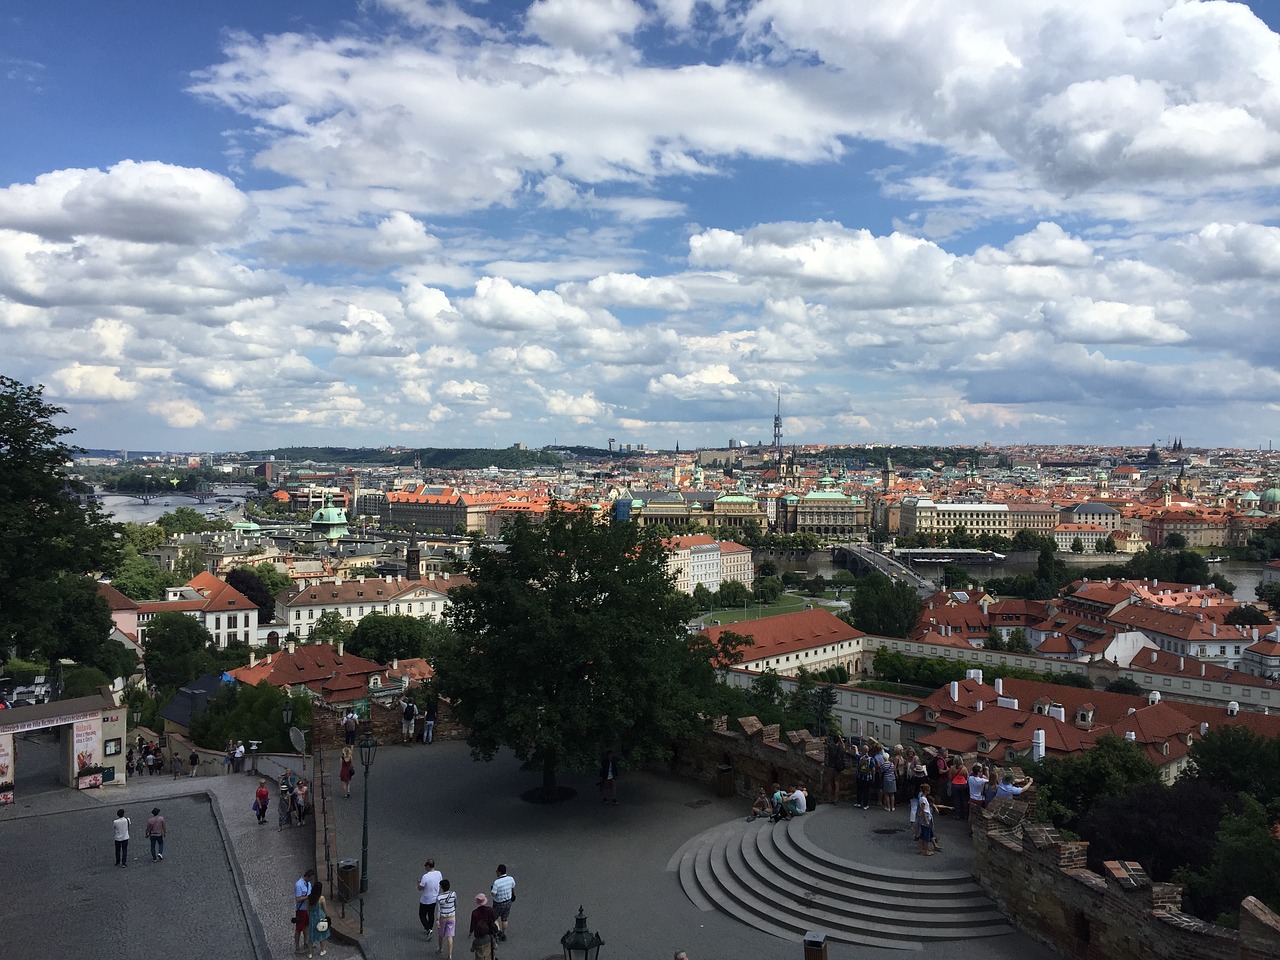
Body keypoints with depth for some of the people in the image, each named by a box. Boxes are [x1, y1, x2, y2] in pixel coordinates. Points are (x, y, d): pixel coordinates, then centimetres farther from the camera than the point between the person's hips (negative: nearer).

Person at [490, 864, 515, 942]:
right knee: (505, 919, 23)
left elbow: (493, 894, -28)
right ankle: (504, 935, 33)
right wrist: (514, 895, 26)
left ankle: (498, 931, 0)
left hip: (499, 904, -5)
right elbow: (513, 888, 5)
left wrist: (491, 889, -6)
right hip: (508, 902, 5)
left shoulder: (497, 882, -31)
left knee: (493, 918, 18)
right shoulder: (511, 879, -13)